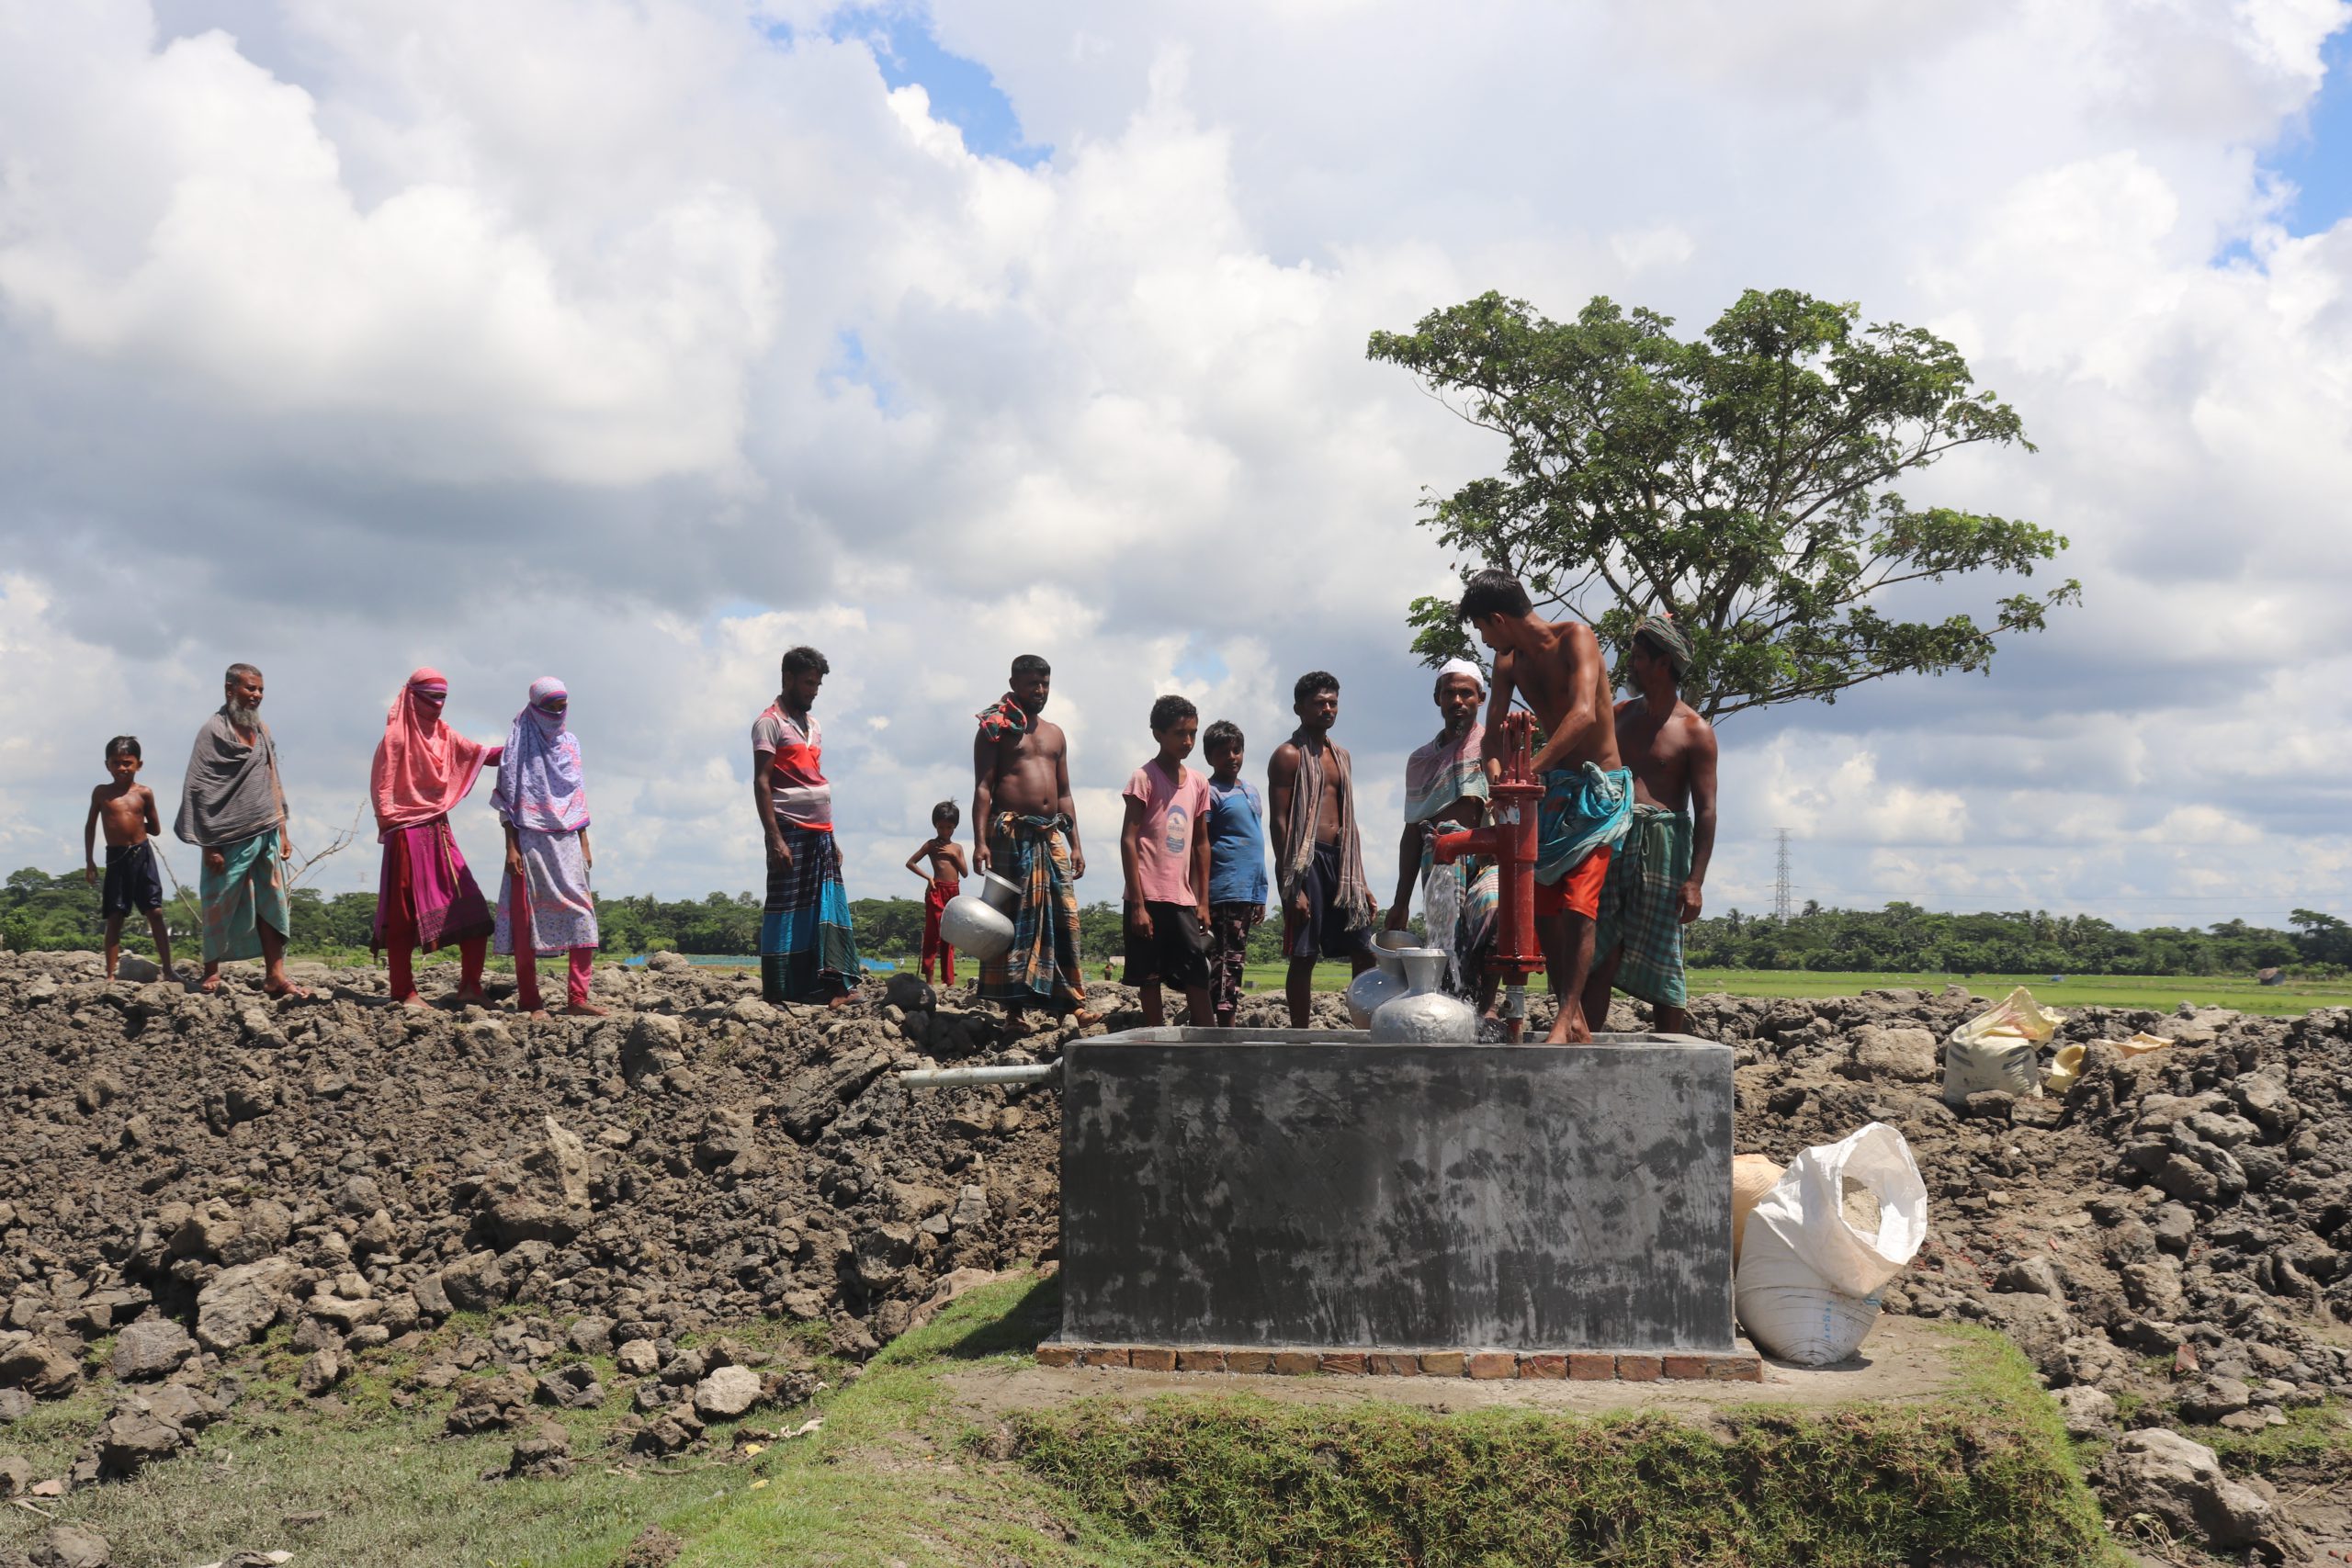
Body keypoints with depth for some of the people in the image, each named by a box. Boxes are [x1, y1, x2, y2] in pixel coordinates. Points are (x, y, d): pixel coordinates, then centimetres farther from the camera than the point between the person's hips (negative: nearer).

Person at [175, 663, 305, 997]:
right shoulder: (214, 730, -8)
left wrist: (282, 832, 12)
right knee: (220, 906, 4)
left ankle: (275, 975, 5)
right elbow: (197, 790, -10)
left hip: (266, 834, 6)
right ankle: (211, 972, 17)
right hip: (230, 838, -6)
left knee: (272, 903, 3)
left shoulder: (262, 730, 11)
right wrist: (210, 844, -14)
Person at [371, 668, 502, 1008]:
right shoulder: (397, 735, -6)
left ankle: (470, 987, 3)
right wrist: (390, 827, -13)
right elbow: (381, 786, -8)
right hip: (408, 834, -7)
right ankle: (404, 993, 6)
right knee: (403, 915, -1)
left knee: (474, 912, -1)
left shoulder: (444, 735, 13)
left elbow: (481, 754, 7)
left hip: (439, 832, 7)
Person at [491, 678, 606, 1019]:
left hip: (567, 841, 4)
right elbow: (508, 799, -3)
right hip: (530, 841, -4)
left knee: (582, 916, -5)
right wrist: (511, 847, -10)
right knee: (527, 918, -2)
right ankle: (529, 1001, 3)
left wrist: (585, 843, 11)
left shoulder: (569, 742, 13)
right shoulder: (520, 744, 0)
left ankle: (577, 999, -6)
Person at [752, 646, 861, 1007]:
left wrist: (832, 837, 16)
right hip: (791, 831, -8)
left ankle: (833, 984, -1)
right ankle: (779, 994, -3)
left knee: (828, 907, 1)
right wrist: (774, 839, -19)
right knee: (786, 911, -6)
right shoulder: (770, 722, -4)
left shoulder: (811, 724, 20)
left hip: (820, 832, 8)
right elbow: (761, 783, -11)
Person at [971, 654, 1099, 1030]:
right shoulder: (995, 729, 2)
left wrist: (1075, 845, 14)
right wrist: (980, 841, -16)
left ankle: (1072, 1004, -2)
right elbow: (983, 787, -6)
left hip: (1052, 837, 6)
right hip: (1011, 835, -5)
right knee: (1013, 921, -4)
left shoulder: (1055, 734, 20)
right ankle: (1013, 1009, -3)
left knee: (1063, 920, -1)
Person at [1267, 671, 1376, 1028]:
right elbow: (1280, 823, -9)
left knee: (1364, 952, 2)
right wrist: (1292, 886, -17)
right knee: (1303, 956, -4)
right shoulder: (1289, 755, -2)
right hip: (1306, 859, -7)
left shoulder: (1341, 755, 20)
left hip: (1341, 860, 7)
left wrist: (1362, 882, 18)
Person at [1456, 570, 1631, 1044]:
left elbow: (1583, 714, -30)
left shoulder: (1575, 638, -15)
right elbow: (1493, 734, 3)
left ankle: (1565, 1021, -22)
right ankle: (1575, 1024, 8)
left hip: (1597, 790, -7)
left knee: (1577, 903, -19)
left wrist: (1529, 772, -39)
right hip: (1551, 791, 7)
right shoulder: (1508, 661, 7)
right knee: (1543, 909, 2)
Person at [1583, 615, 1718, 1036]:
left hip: (1661, 846, -4)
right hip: (1610, 844, 4)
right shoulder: (1620, 715, 16)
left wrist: (1695, 881, -13)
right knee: (1597, 958, -3)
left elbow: (1705, 810, -5)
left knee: (1659, 965, -1)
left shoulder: (1695, 731, -1)